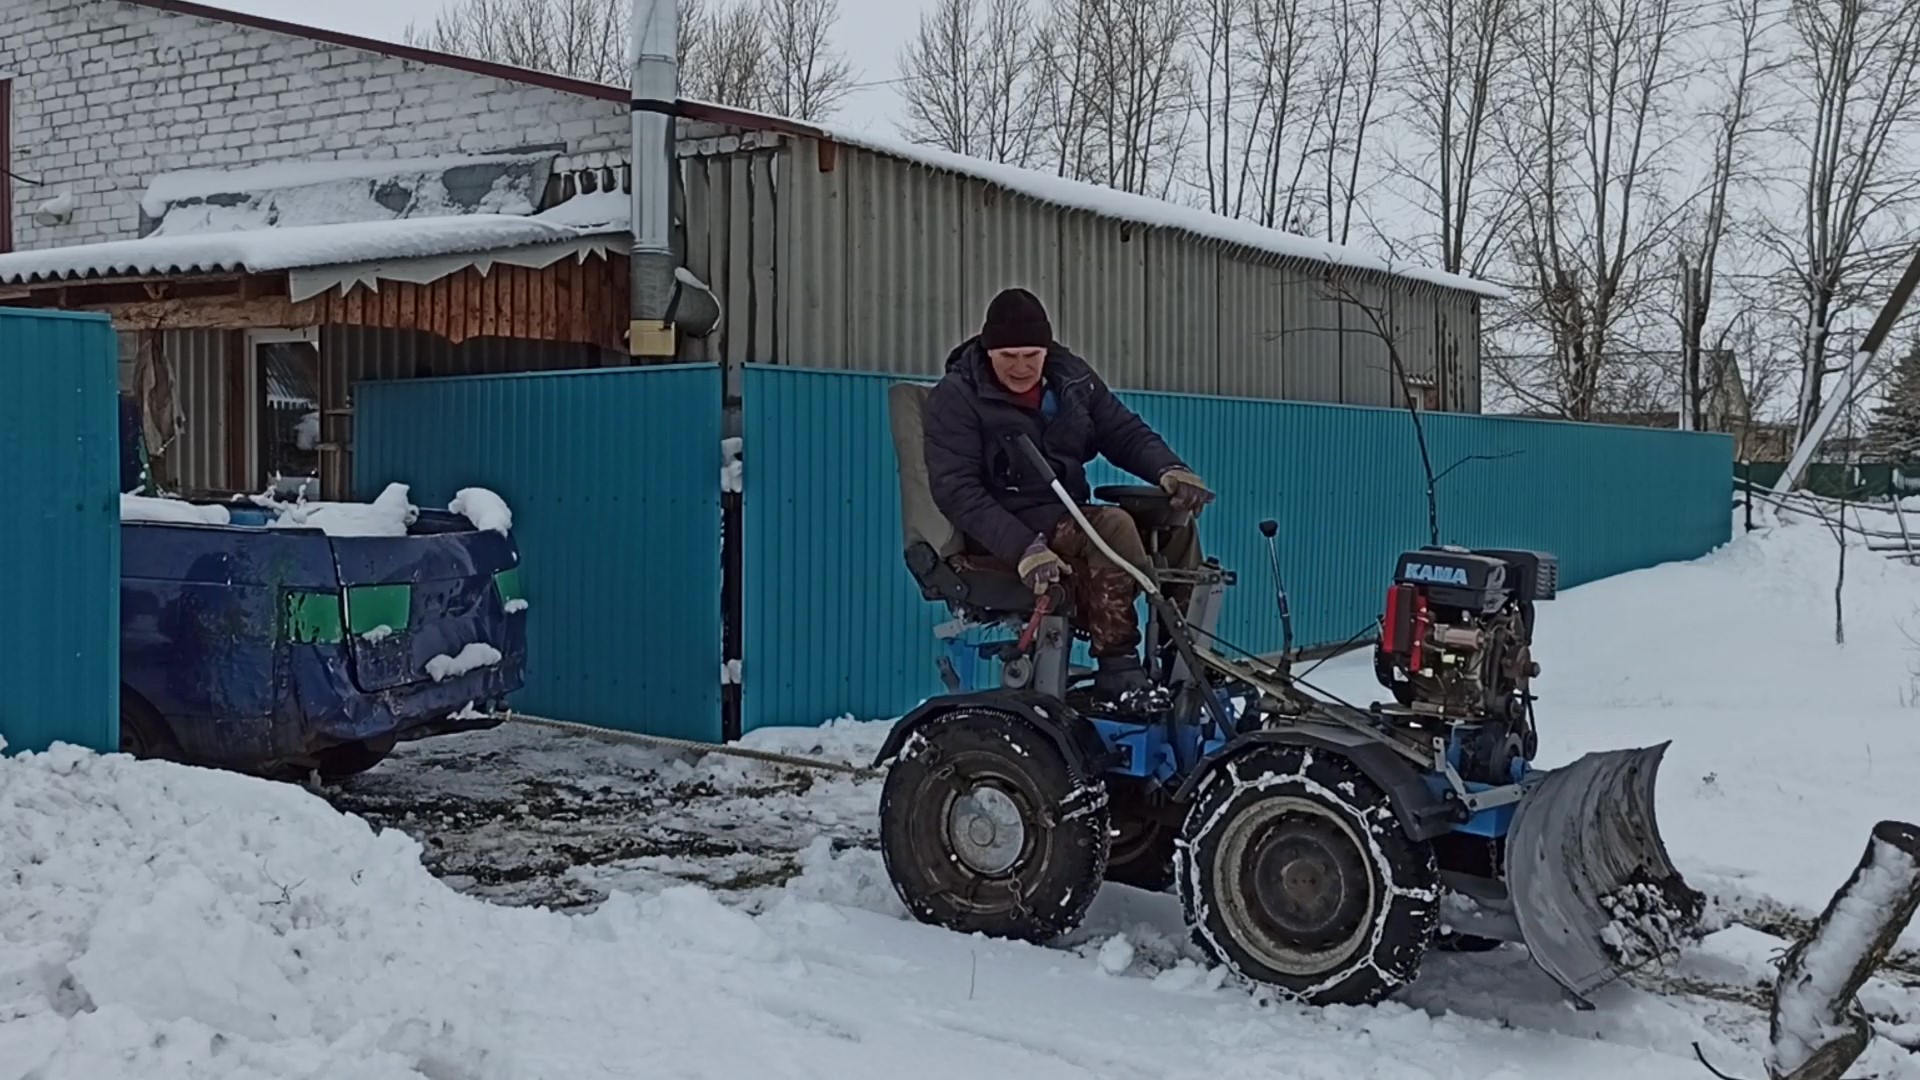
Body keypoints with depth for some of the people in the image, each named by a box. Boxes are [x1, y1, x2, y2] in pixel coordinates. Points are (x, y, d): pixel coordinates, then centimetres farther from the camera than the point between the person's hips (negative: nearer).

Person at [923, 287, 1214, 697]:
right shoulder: (957, 397, -12)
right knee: (1113, 526, -31)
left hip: (1068, 515, 7)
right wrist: (1024, 547, -33)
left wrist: (1169, 469, -16)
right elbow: (957, 491, -20)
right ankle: (1117, 666, -27)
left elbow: (1124, 431, 8)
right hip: (1004, 534, -6)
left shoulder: (1070, 376, 5)